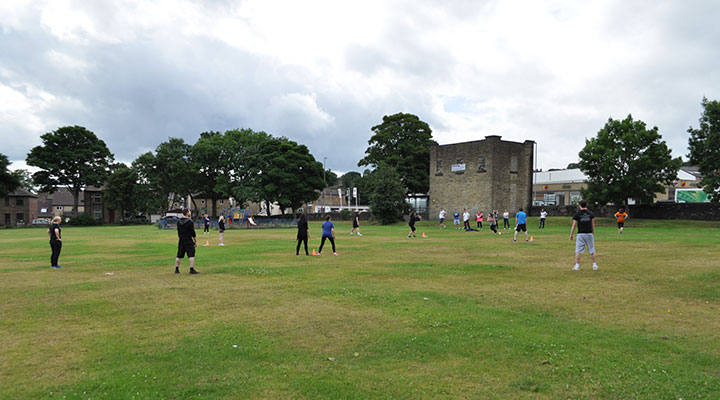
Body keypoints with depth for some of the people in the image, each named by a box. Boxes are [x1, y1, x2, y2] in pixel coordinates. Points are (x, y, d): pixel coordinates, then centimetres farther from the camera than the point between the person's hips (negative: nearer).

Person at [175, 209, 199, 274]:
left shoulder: (179, 222, 8)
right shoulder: (189, 221, -11)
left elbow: (178, 232, 14)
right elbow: (193, 232, -10)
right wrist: (195, 241, -3)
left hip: (181, 241, 7)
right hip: (188, 240, -7)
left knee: (179, 256, 11)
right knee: (191, 255, -4)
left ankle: (176, 269, 17)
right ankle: (192, 269, -8)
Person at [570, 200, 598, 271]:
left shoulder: (577, 214, -4)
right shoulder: (591, 214, 5)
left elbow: (574, 225, -5)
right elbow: (593, 225, 7)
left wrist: (571, 235, 2)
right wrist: (593, 234, 15)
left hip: (580, 234, -3)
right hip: (589, 234, 3)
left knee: (578, 251, -1)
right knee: (592, 251, 10)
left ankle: (577, 266, -2)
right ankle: (595, 265, 12)